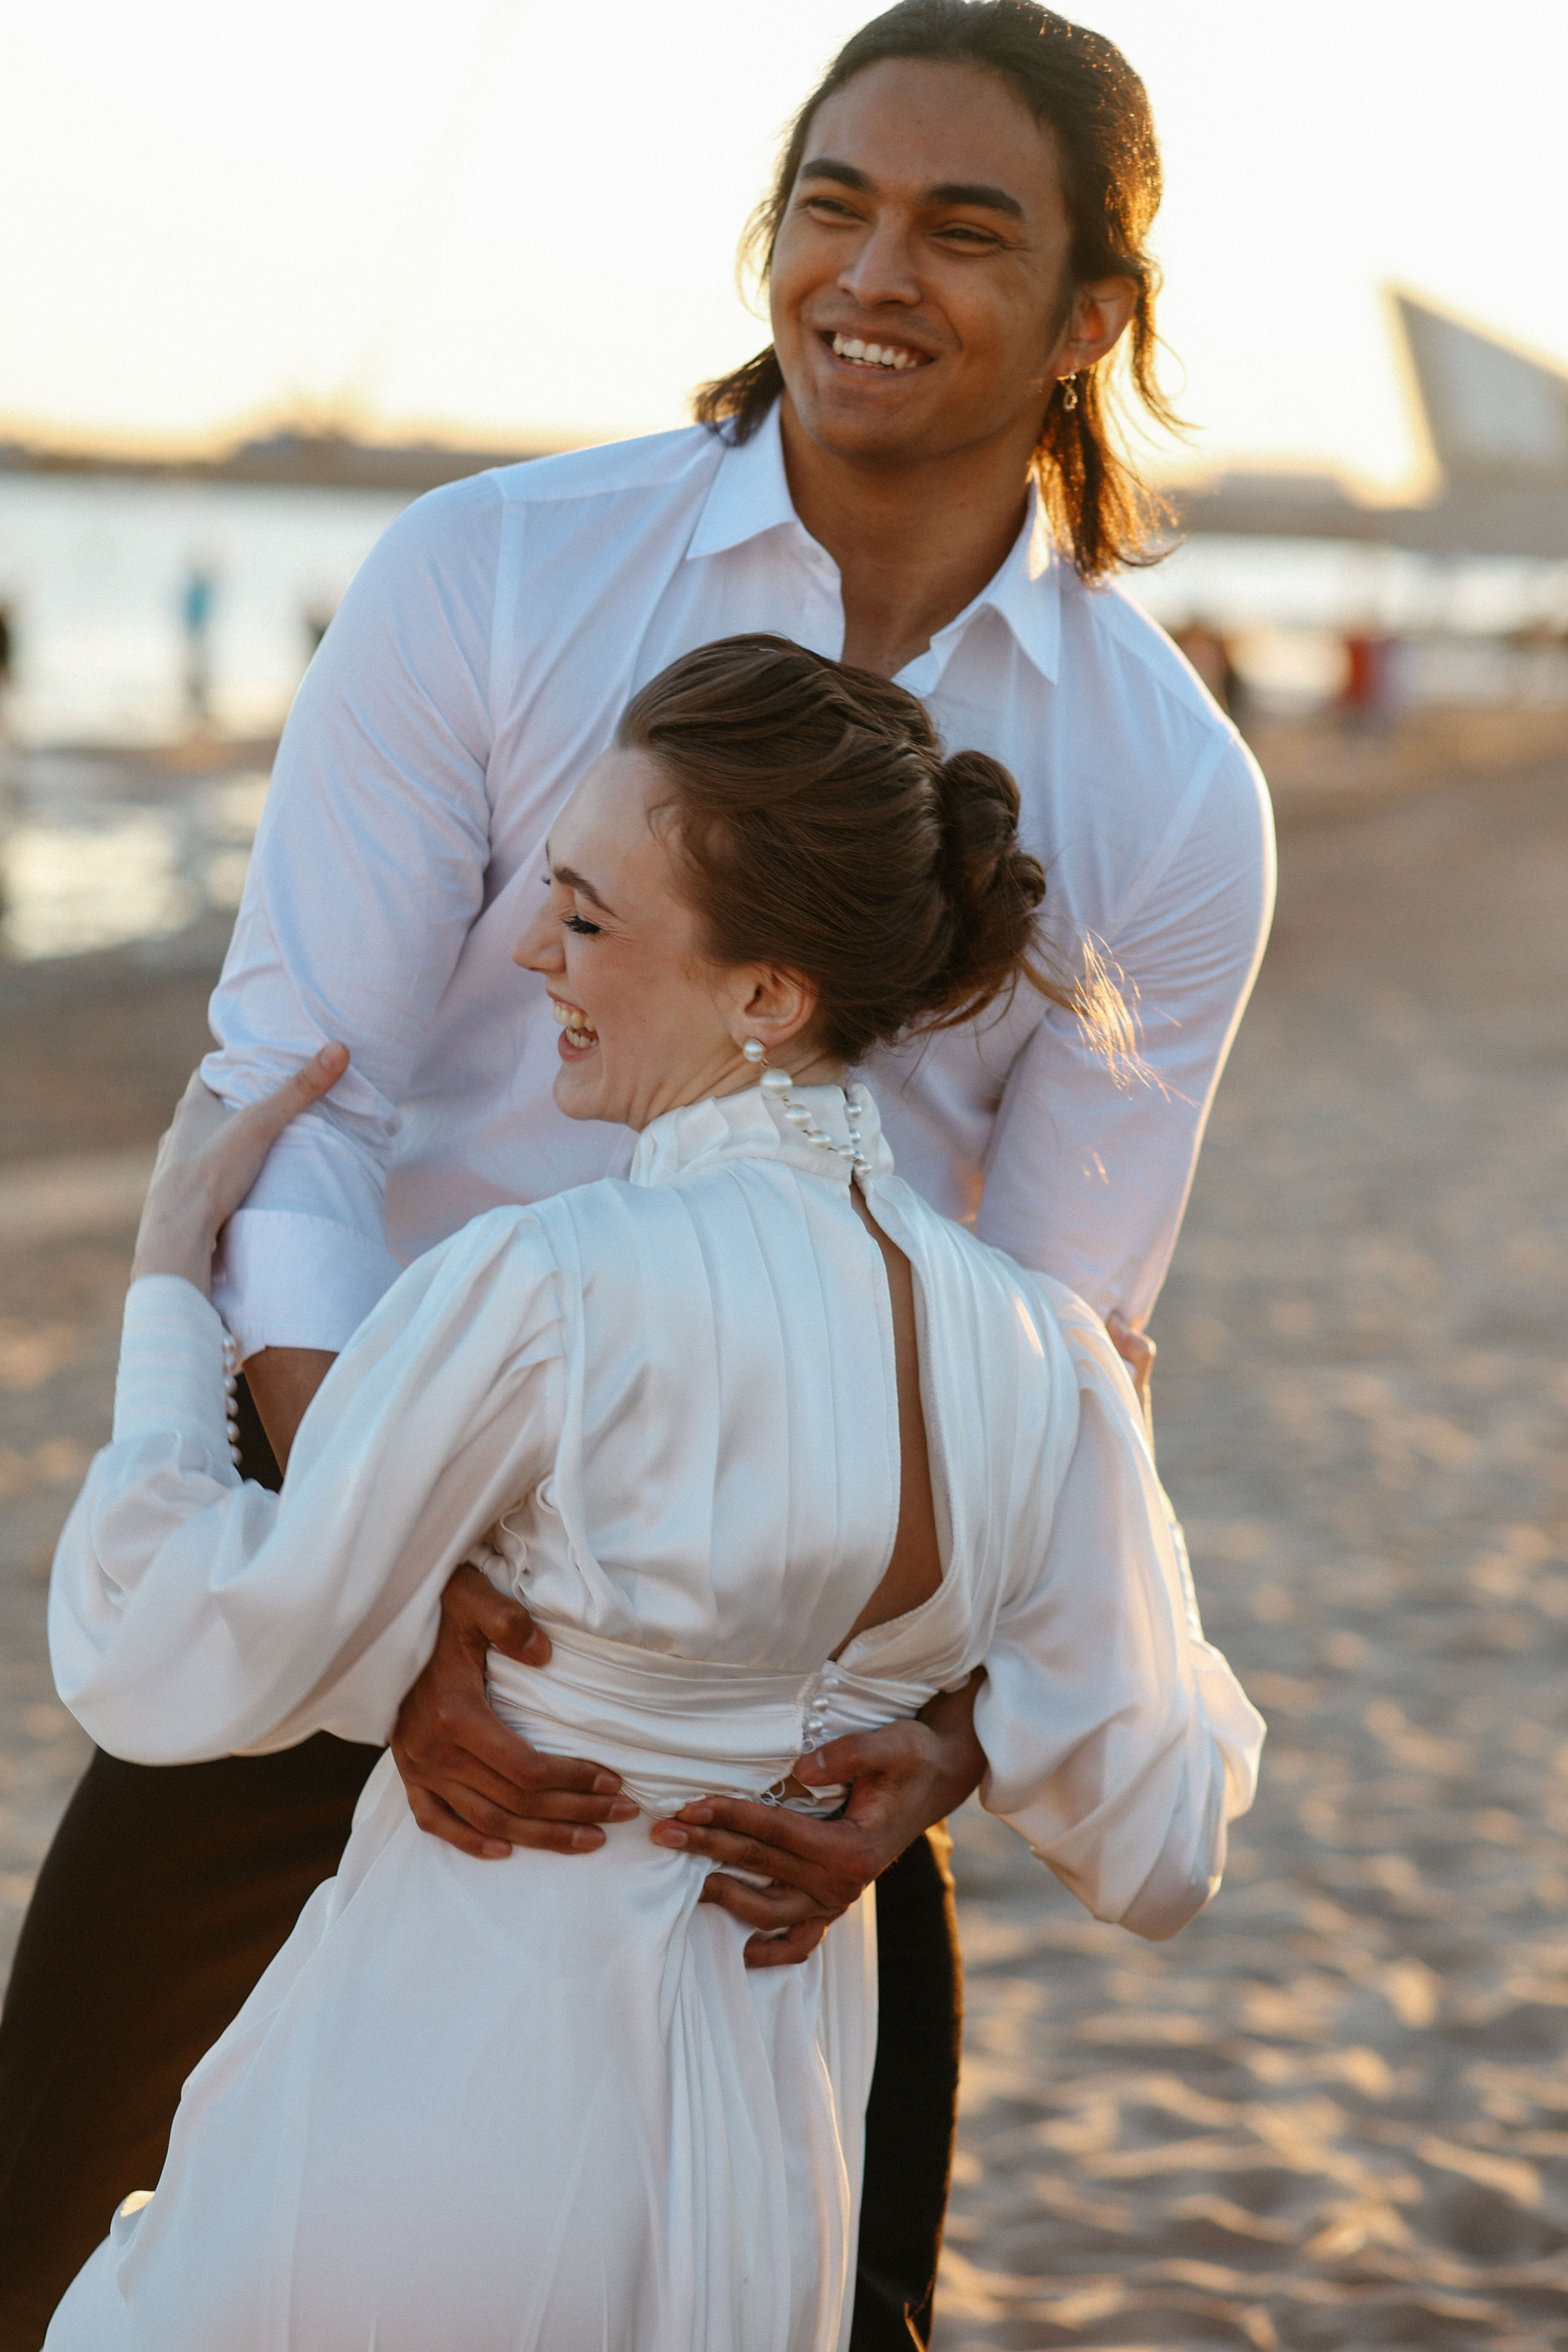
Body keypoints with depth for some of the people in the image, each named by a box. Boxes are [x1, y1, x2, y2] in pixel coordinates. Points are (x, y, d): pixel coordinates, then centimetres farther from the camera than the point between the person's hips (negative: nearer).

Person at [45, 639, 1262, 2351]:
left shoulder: (539, 1295, -20)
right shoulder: (1045, 1365, -4)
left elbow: (167, 1678, -11)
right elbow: (1157, 1857, 4)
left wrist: (171, 1270, 0)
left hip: (415, 2149, -5)